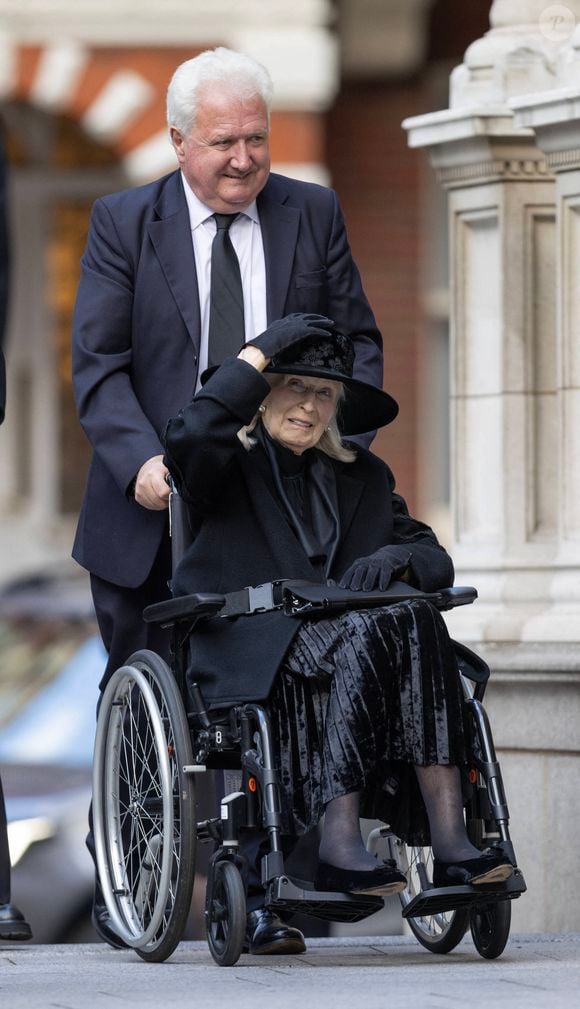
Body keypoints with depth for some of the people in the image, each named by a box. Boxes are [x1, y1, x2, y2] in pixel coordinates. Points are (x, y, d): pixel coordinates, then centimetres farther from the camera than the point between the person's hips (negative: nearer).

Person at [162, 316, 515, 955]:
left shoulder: (363, 478, 25)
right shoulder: (229, 466, 10)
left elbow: (435, 562, 16)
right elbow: (189, 441, -15)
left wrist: (394, 557, -7)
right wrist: (257, 355, -8)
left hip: (352, 642, 4)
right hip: (249, 654, -4)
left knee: (415, 619, -29)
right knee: (367, 633, -34)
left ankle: (447, 839, -40)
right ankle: (339, 848, -41)